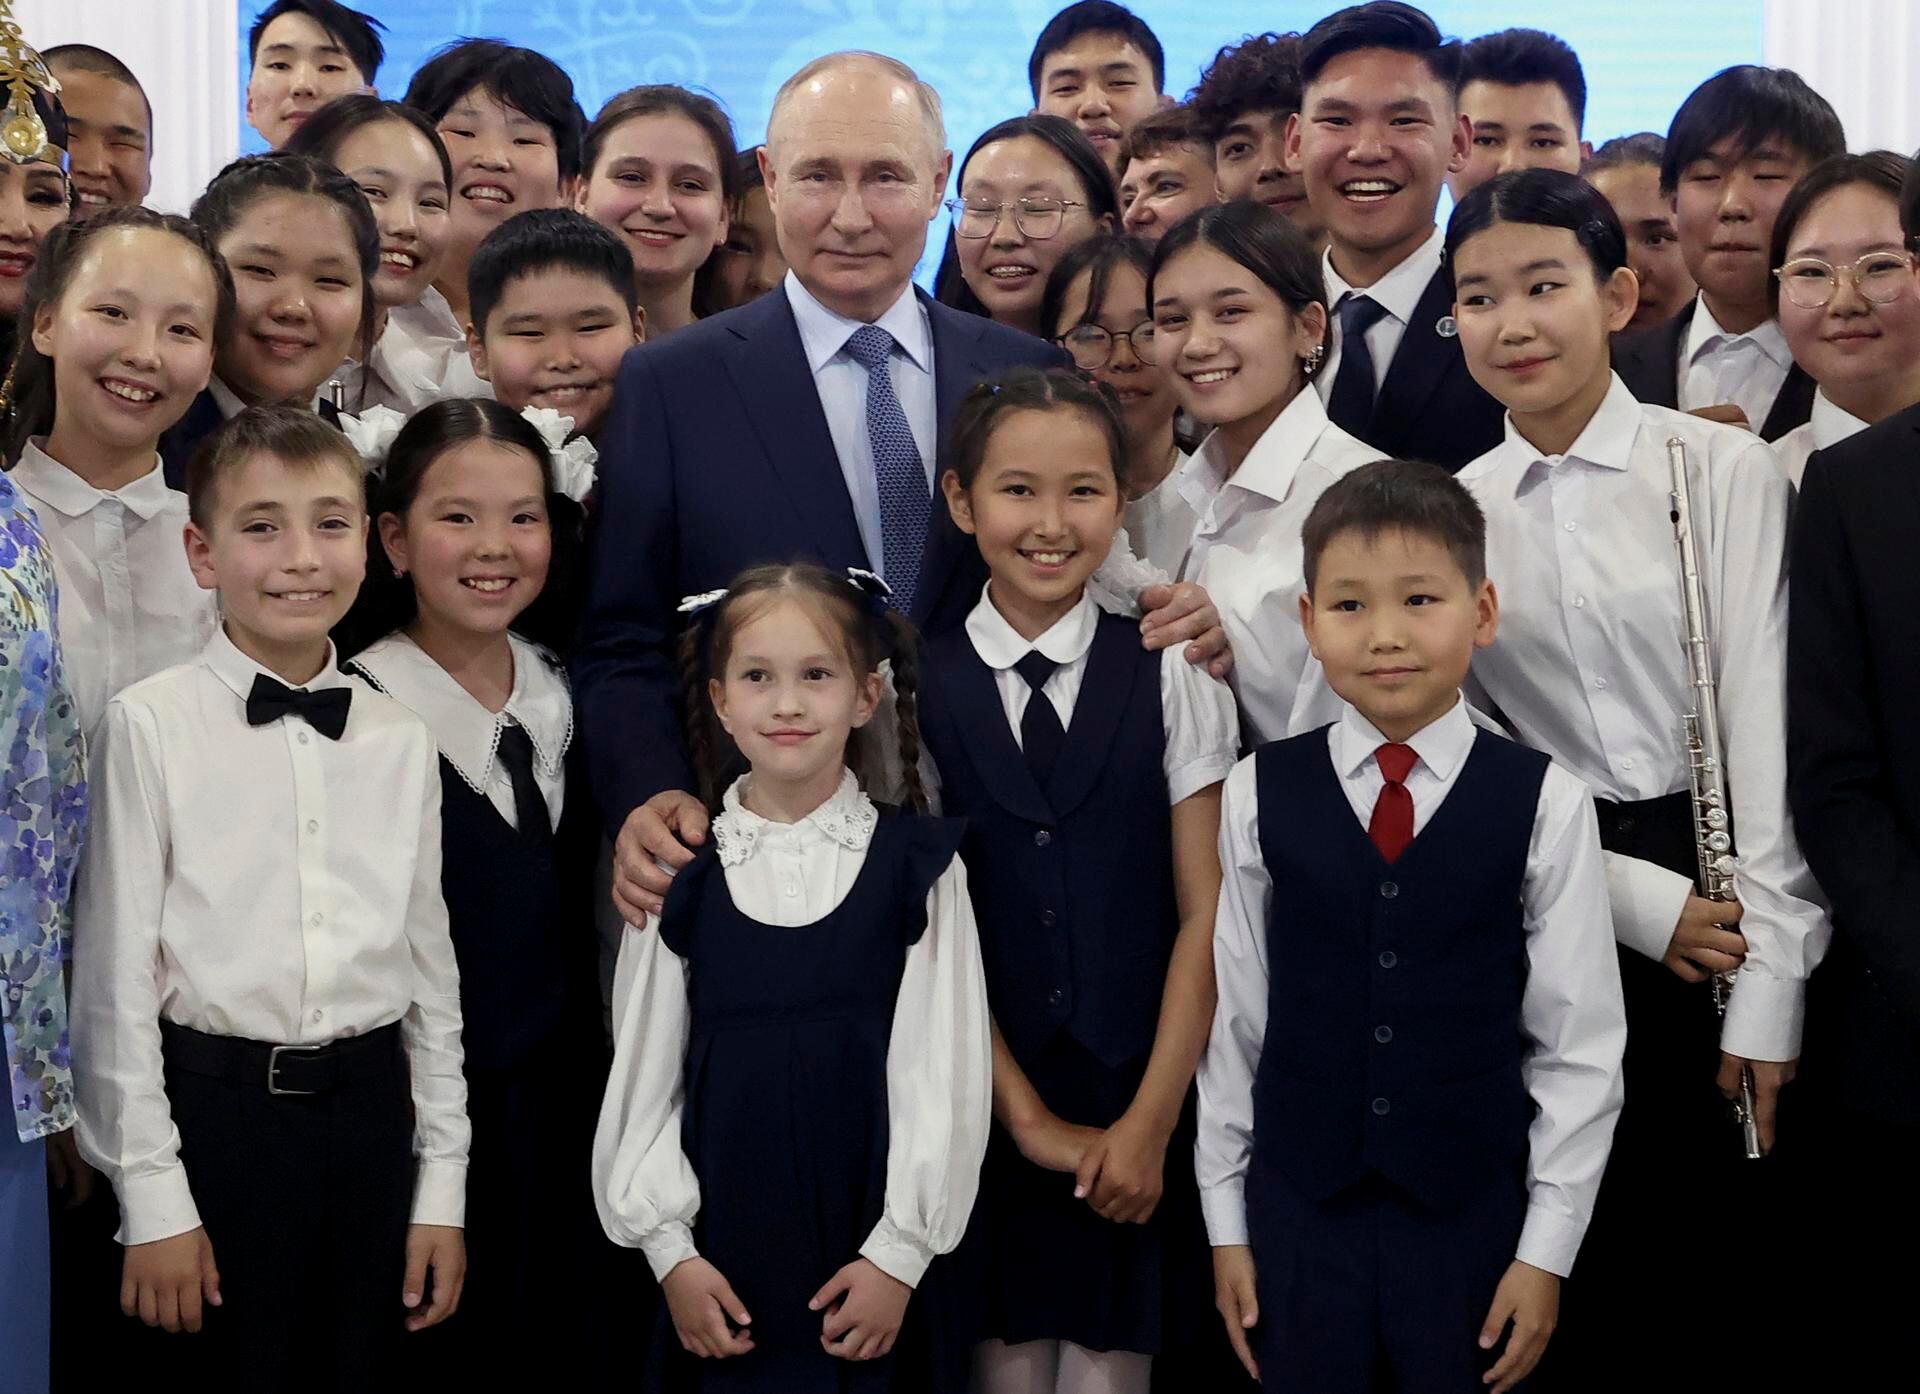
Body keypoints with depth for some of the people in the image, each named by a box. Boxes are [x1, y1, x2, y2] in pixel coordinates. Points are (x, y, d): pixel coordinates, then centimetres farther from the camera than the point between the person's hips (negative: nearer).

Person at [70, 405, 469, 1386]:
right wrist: (152, 1197, -8)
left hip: (369, 1111, 4)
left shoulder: (401, 741, 6)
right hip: (217, 1109, -4)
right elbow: (115, 972, -7)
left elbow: (431, 966, 9)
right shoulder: (152, 725, -7)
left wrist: (441, 1186, 7)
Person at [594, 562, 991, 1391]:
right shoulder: (680, 877, 2)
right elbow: (644, 1072, 5)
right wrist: (670, 1251, -1)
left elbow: (943, 1071, -2)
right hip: (724, 1260, 1)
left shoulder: (915, 866, -2)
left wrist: (899, 1253, -6)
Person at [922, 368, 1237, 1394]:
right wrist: (1027, 1116, -6)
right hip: (981, 1111, 0)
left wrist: (1149, 1121, -8)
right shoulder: (915, 689, 0)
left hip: (1139, 1120, 0)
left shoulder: (1170, 681, 0)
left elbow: (1205, 914, -2)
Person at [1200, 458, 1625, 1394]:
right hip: (1298, 1206, 1)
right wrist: (1226, 1223, 6)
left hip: (1473, 1211, -1)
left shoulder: (1544, 802, -6)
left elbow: (1582, 1042, -3)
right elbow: (1234, 1017, 3)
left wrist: (1547, 1249, -2)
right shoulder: (1260, 796, -2)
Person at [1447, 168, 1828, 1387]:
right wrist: (1644, 907, -9)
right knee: (1593, 1275, 8)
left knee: (1743, 1264, 1)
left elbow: (1768, 728, -9)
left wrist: (1769, 994, -13)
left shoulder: (1727, 472, -5)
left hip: (1732, 892, -2)